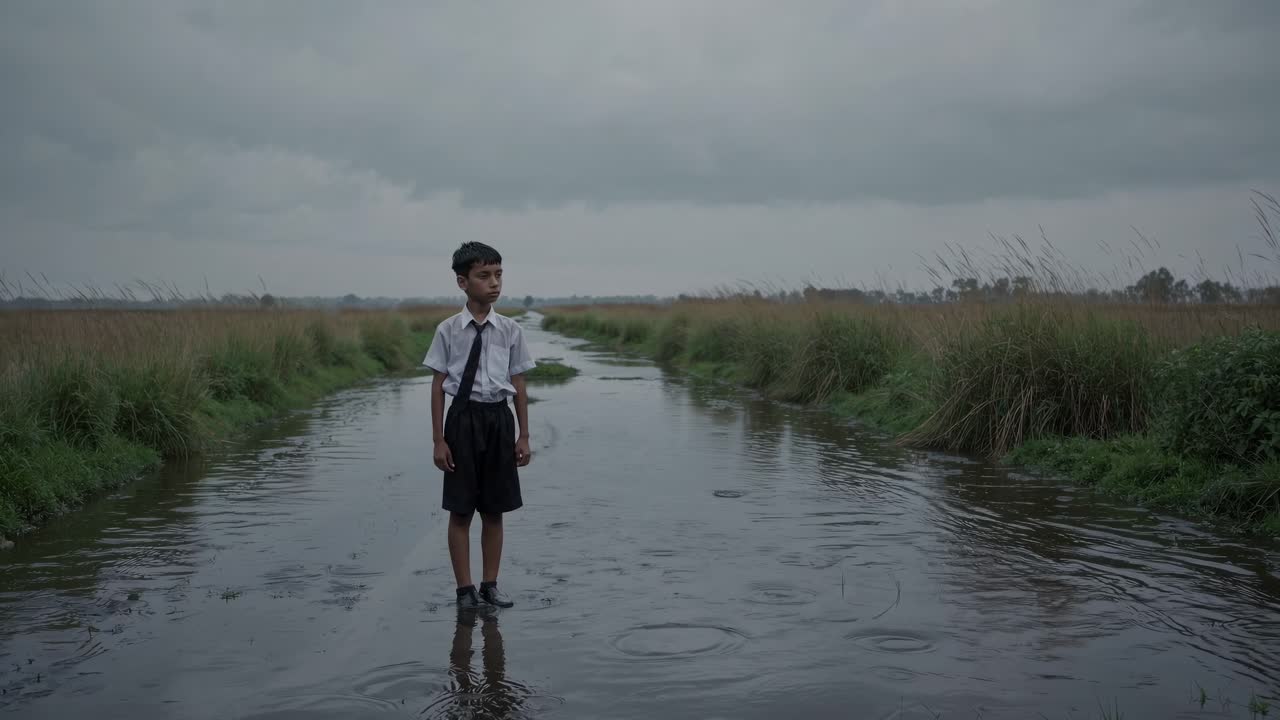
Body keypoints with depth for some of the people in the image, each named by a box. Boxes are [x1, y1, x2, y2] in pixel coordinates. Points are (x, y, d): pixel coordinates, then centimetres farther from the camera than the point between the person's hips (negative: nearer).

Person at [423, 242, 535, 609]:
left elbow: (519, 386, 4)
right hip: (463, 418, -2)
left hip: (498, 418, 2)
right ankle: (465, 588, 18)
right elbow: (438, 386, -2)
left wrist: (524, 436, 4)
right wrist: (439, 440, -4)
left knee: (494, 509, 11)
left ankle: (490, 584, 24)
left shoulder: (510, 330, 0)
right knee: (461, 510, 6)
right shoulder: (448, 330, -5)